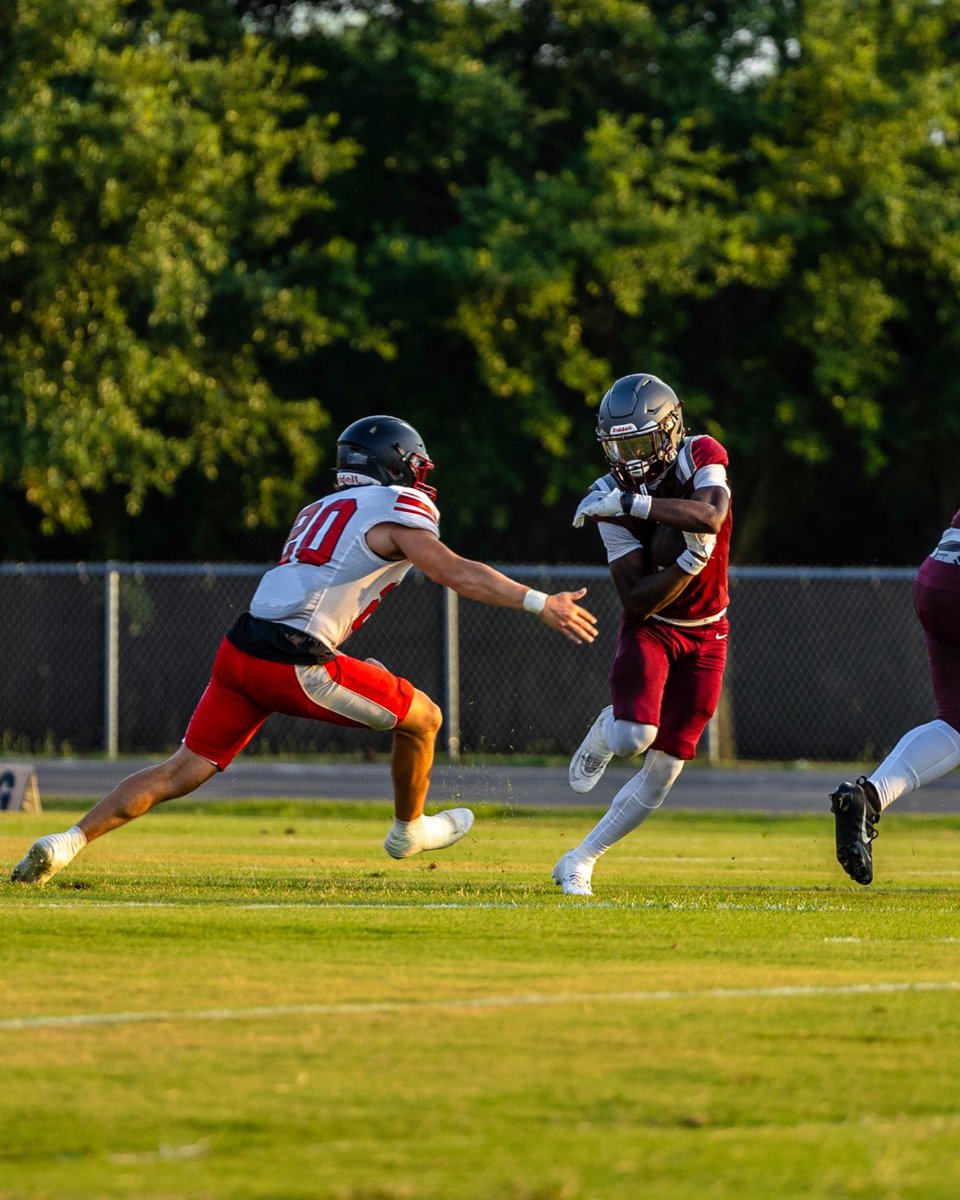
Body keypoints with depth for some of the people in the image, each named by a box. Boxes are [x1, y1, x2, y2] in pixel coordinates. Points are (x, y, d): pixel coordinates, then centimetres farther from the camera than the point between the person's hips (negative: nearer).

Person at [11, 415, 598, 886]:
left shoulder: (321, 511, 25)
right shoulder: (396, 512, 1)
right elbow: (459, 574, -10)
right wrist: (541, 604, -11)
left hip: (241, 650, 7)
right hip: (293, 667, -7)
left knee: (182, 772, 9)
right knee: (422, 717, 11)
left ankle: (69, 842, -1)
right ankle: (409, 830, 32)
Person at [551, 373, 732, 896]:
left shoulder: (702, 456, -14)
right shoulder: (611, 498, -16)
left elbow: (712, 516, -38)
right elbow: (637, 599, -20)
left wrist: (634, 503, -42)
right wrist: (691, 559, -33)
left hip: (704, 636, 1)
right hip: (649, 627, -1)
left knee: (661, 774, 0)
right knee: (633, 738, -27)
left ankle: (579, 862, 13)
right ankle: (606, 729, 11)